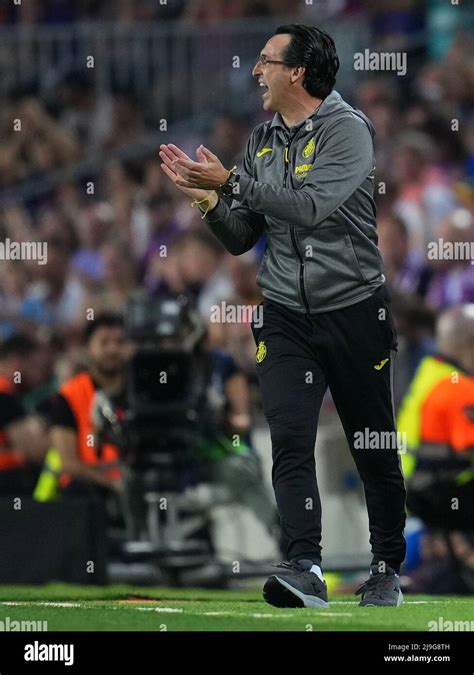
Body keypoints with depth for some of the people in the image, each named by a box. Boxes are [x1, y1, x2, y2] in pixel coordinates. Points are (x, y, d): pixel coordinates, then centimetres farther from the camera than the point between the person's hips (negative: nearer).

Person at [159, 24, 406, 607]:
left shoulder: (347, 129, -10)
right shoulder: (261, 141, 9)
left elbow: (313, 206, -25)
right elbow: (241, 238, 12)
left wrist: (230, 182, -21)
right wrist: (204, 195, -6)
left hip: (353, 312, -4)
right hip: (285, 313, 4)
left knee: (373, 448, 6)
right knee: (289, 438, -14)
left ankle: (387, 570, 19)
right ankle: (304, 569, -22)